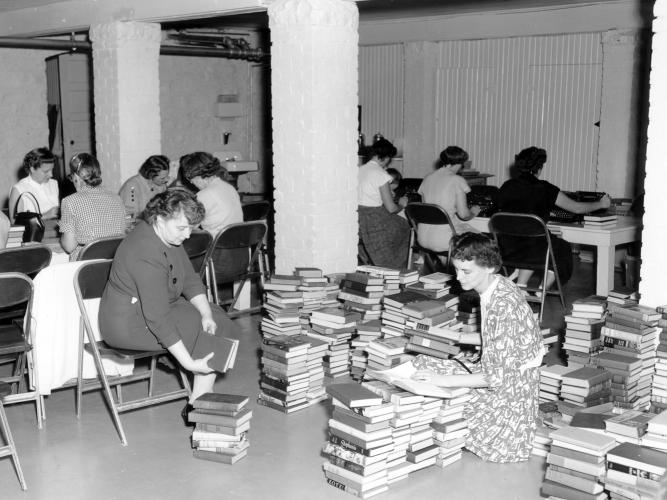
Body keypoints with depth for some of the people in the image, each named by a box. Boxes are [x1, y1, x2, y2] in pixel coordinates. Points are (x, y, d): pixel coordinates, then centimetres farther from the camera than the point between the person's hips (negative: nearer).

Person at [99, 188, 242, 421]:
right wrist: (189, 363, -33)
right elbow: (158, 321, -33)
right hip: (130, 325, -10)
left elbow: (190, 280, 4)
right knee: (217, 332, -11)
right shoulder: (147, 255, -32)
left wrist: (206, 313, -12)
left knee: (216, 318, 5)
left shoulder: (169, 235, -2)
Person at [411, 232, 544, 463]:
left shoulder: (504, 305, -30)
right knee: (424, 364, 1)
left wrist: (445, 380, -30)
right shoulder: (495, 286, -2)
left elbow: (500, 375, -29)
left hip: (511, 389, -9)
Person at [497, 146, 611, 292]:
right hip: (533, 250, -4)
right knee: (563, 248, 26)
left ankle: (520, 284, 22)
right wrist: (601, 204, 23)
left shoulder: (506, 187, 3)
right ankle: (543, 289, 24)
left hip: (506, 251, 4)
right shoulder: (544, 189, -7)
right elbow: (577, 208, 3)